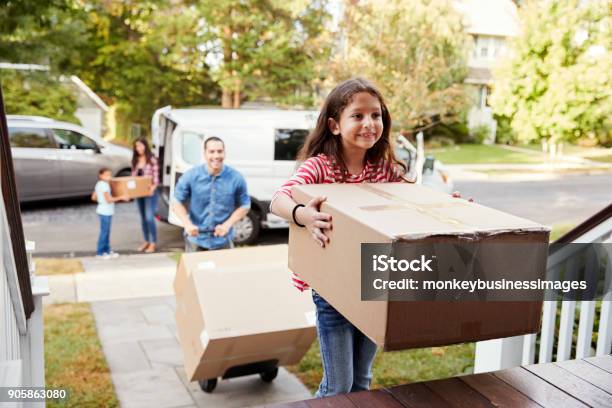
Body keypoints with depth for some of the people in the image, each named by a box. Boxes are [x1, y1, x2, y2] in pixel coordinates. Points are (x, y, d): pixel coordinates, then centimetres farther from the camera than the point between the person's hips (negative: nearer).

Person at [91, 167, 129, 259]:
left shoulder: (98, 184, 11)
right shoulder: (104, 185, -18)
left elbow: (93, 197, 16)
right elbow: (109, 199, -21)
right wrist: (121, 197, -16)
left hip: (105, 211, 10)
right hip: (105, 212, -10)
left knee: (107, 232, 15)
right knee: (104, 232, -3)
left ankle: (107, 250, 22)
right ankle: (100, 252, 4)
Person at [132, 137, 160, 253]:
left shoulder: (152, 160, -8)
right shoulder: (135, 161, 9)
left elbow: (156, 177, -10)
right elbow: (133, 176, 11)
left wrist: (153, 188, -23)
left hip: (149, 192, -6)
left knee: (149, 217, -9)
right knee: (143, 218, 11)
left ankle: (153, 243, 1)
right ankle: (146, 241, 21)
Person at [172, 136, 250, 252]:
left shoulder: (236, 178, -8)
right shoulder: (190, 176, -8)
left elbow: (244, 205, 1)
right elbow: (177, 202, 0)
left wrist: (227, 225, -12)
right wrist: (187, 224, -16)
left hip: (223, 241, 0)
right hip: (196, 239, 0)